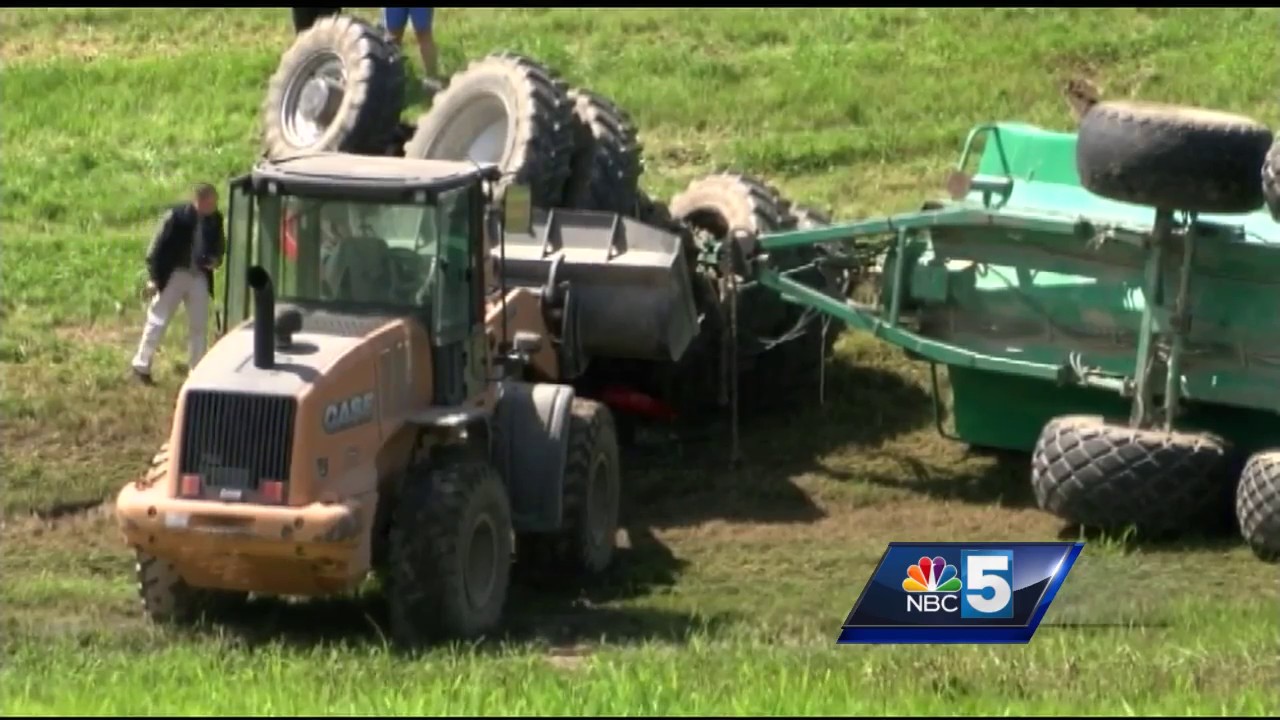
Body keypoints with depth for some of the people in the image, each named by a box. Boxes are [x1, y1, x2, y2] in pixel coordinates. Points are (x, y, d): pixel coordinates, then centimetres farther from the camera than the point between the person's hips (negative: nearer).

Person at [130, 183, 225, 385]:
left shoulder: (215, 219, -2)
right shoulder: (177, 216, -16)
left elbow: (219, 245, 15)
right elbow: (158, 246, -12)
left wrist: (216, 259, -7)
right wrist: (154, 277, -13)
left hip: (199, 277, 4)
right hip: (174, 275, -4)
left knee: (199, 325, 6)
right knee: (158, 321, 1)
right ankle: (141, 366, 12)